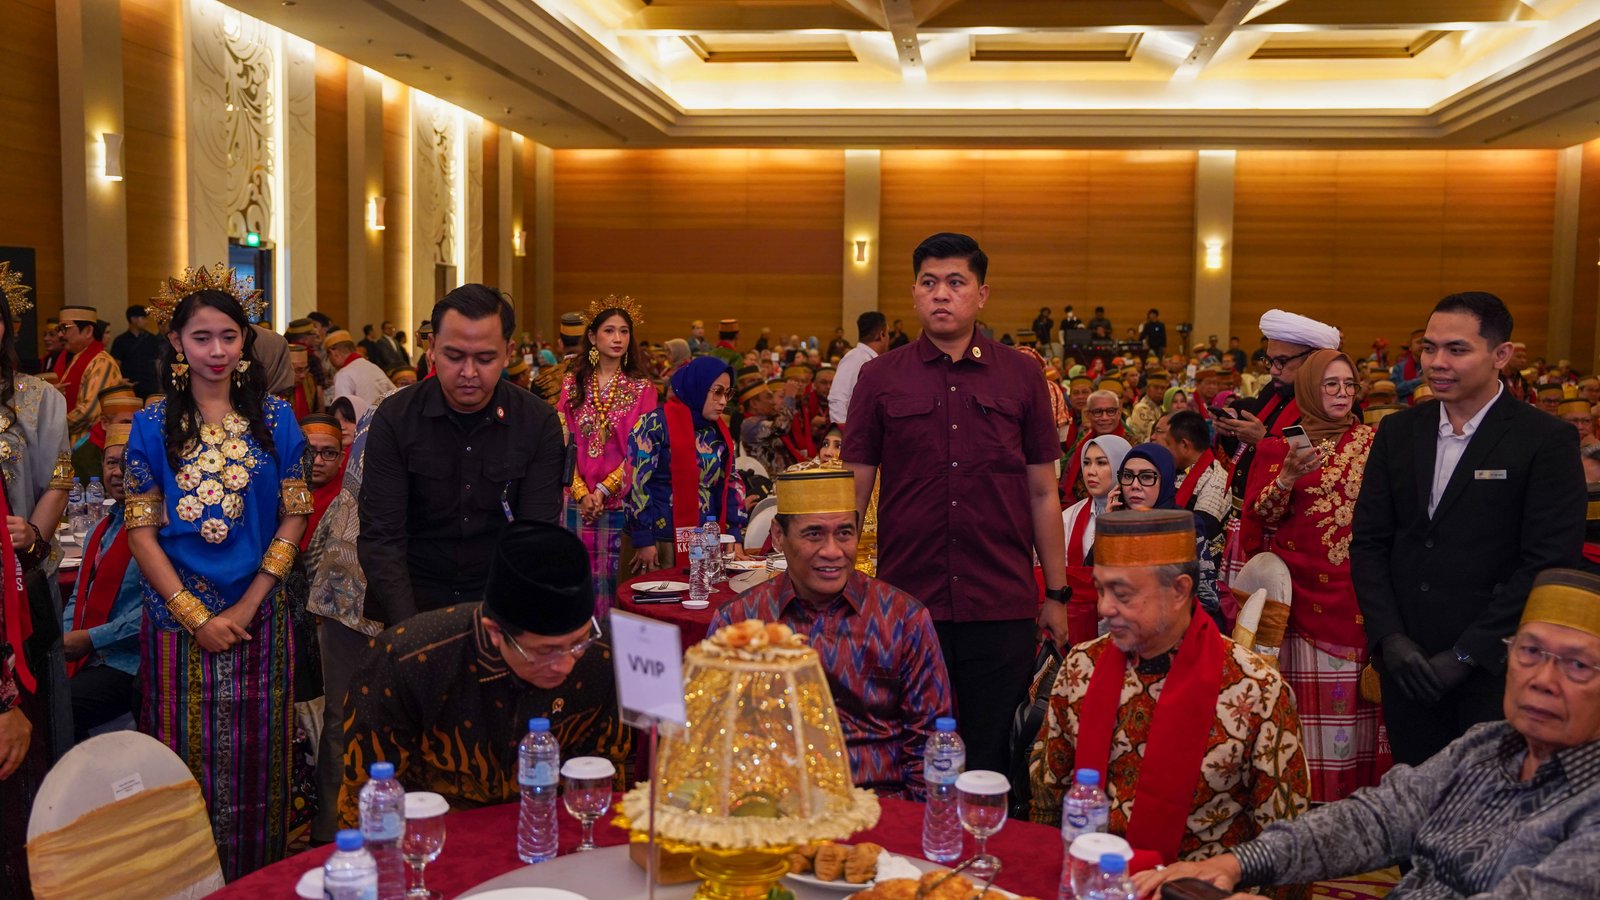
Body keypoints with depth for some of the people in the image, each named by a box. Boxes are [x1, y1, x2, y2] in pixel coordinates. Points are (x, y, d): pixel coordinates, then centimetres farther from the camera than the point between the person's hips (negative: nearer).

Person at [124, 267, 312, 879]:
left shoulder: (274, 419, 2)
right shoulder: (153, 426, 0)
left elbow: (294, 517, 0)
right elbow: (140, 531, -3)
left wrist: (246, 608, -8)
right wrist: (196, 615, -10)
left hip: (258, 615, 1)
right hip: (177, 617, -1)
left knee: (256, 762, 10)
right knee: (186, 763, 8)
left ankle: (259, 877, 26)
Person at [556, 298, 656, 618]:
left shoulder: (641, 388, 2)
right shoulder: (573, 383, 8)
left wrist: (603, 489, -12)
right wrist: (581, 493, -9)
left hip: (619, 501, -2)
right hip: (577, 502, 2)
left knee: (613, 578, 0)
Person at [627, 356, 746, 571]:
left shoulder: (717, 432, 11)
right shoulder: (656, 424, -9)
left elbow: (731, 483, 15)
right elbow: (635, 480, -12)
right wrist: (643, 541, -14)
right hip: (660, 543, -6)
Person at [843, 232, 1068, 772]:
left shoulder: (1021, 377, 5)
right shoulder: (880, 378, 4)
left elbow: (1043, 494, 8)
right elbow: (854, 491, 5)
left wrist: (1057, 595, 6)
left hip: (1002, 607, 0)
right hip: (907, 603, 0)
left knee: (992, 763, 8)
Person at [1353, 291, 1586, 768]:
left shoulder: (1547, 440, -6)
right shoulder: (1398, 432, 7)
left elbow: (1549, 562, -12)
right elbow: (1369, 542, 6)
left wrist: (1467, 653, -14)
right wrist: (1390, 636, -6)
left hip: (1497, 668, -4)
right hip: (1407, 663, 4)